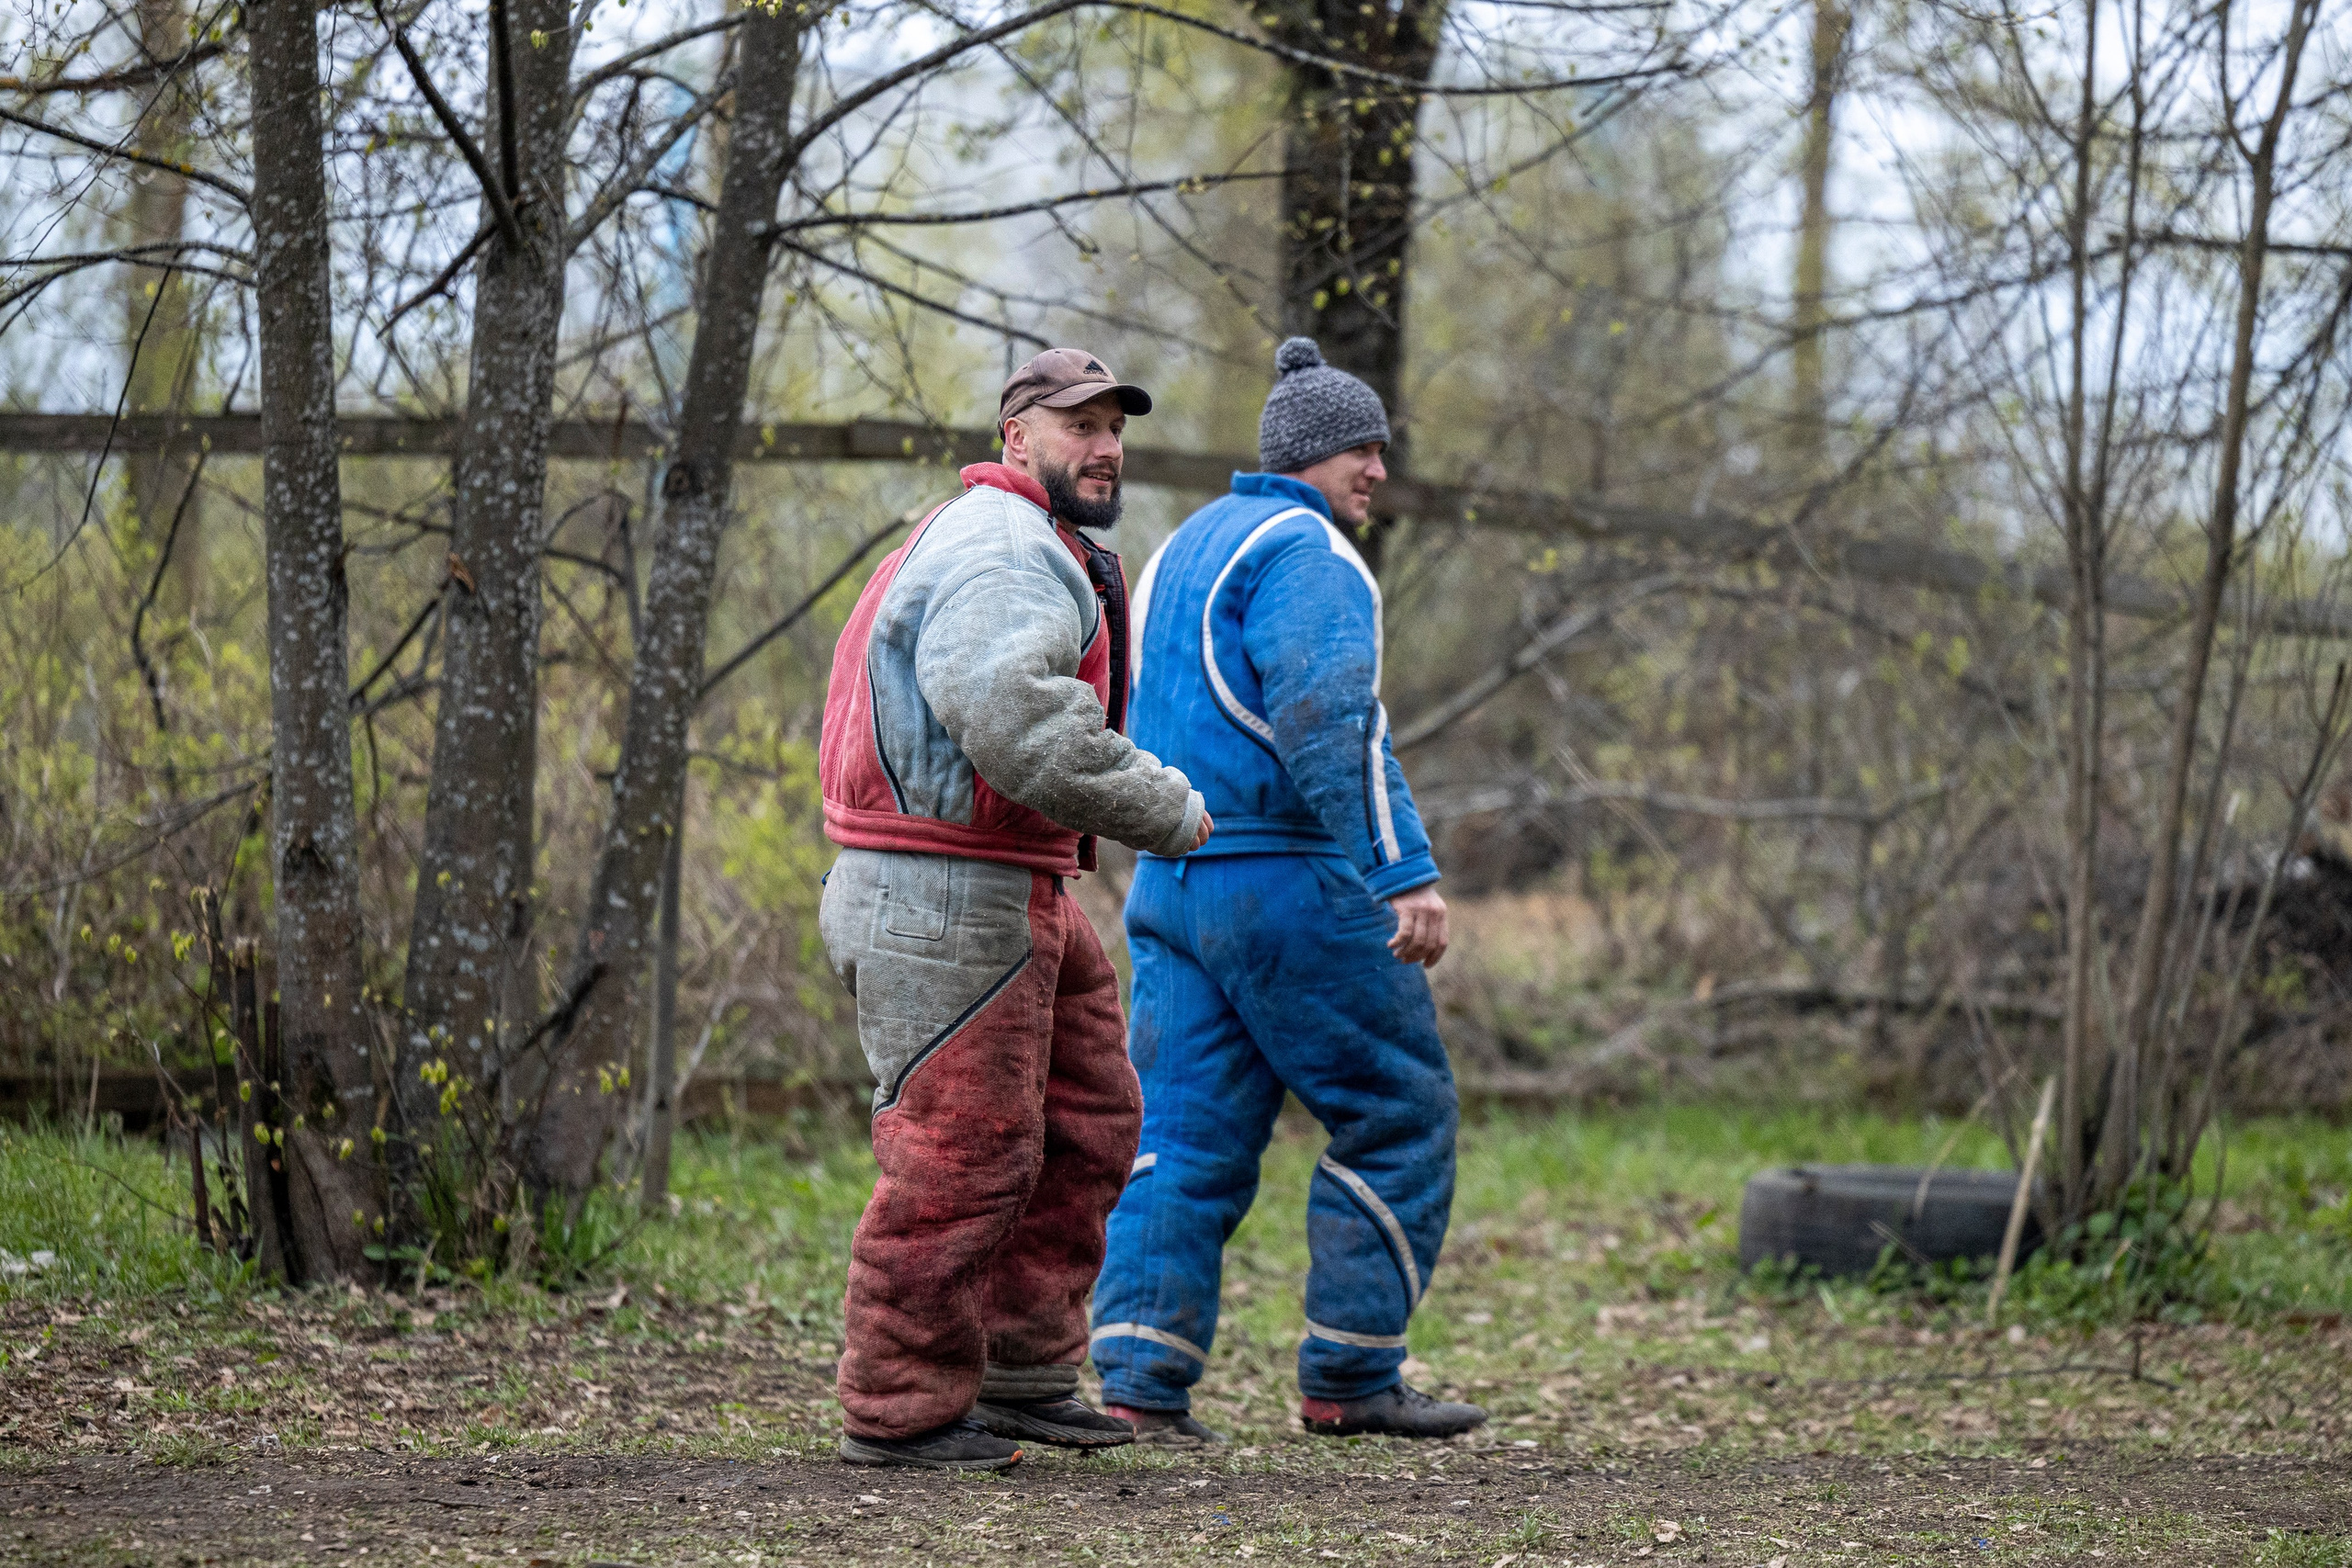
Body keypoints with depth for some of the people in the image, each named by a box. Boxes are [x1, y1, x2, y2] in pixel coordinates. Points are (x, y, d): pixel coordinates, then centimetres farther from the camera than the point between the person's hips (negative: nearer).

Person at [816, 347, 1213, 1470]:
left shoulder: (1042, 554, 22)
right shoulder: (1003, 552, -15)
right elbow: (1016, 723, -29)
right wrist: (1164, 809, -20)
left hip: (1018, 896, 11)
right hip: (944, 901, -11)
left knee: (1087, 1123, 14)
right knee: (960, 1151, -7)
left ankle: (1023, 1372, 21)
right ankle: (899, 1411, 1)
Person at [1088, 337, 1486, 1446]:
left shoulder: (1186, 548, 21)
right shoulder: (1304, 554, -9)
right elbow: (1332, 728, -21)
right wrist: (1405, 874, -25)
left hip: (1170, 885, 9)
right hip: (1288, 881, -9)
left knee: (1185, 1135, 5)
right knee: (1398, 1114, 2)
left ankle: (1137, 1376, -4)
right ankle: (1348, 1378, 4)